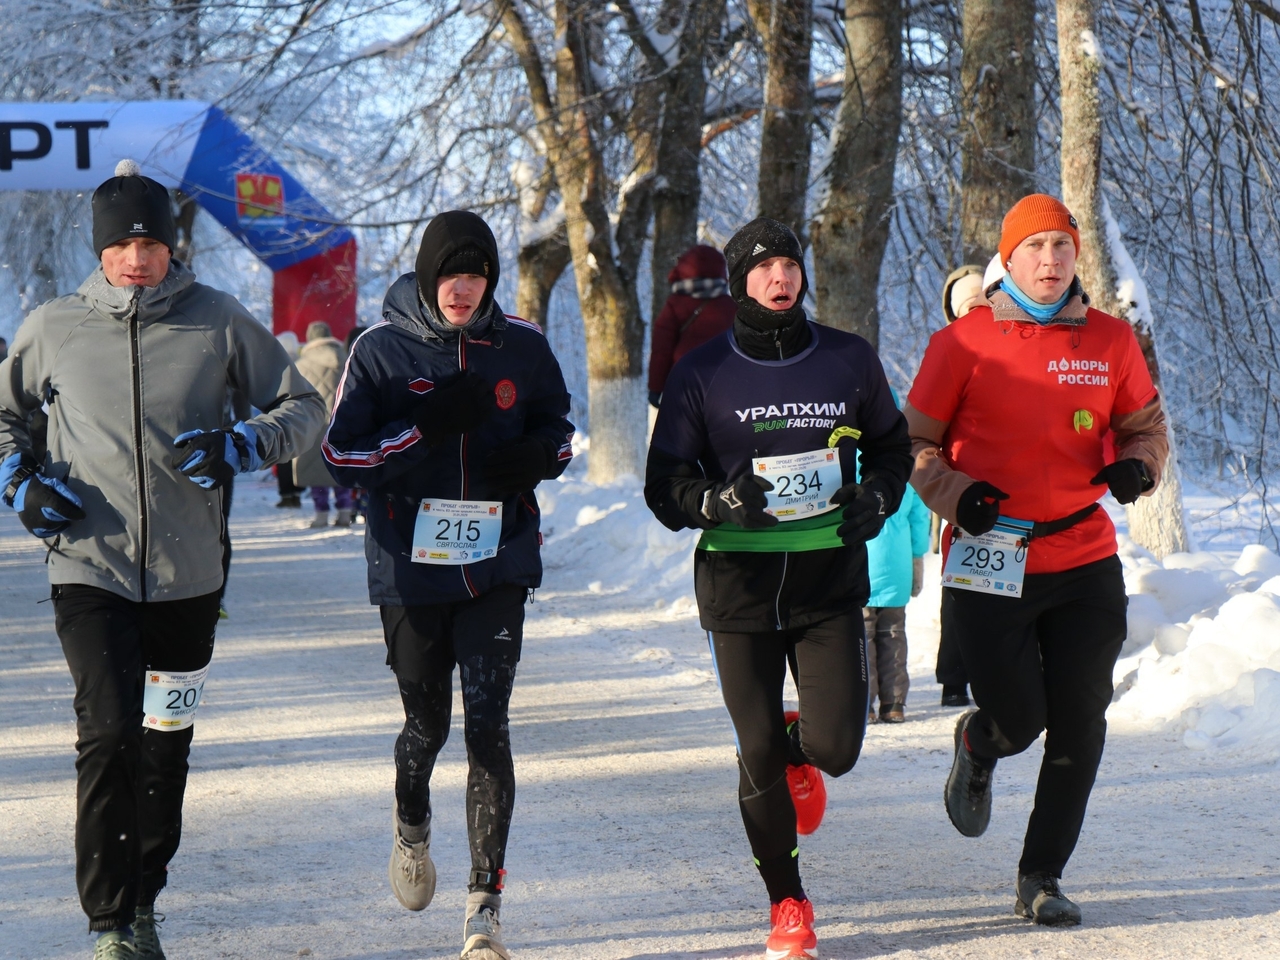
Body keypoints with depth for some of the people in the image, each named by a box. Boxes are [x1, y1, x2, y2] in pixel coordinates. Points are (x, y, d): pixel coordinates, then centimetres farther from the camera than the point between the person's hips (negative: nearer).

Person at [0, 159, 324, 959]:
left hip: (189, 575, 1)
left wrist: (242, 447, -12)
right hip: (90, 570, -1)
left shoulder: (219, 321, -1)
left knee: (166, 744, 13)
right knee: (110, 735, -15)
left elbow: (306, 407, 5)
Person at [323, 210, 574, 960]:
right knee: (427, 723, 11)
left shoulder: (521, 346, 1)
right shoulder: (382, 349, -5)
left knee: (489, 725, -8)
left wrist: (541, 453, -8)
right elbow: (341, 455, -7)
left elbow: (557, 423, 15)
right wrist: (426, 427, -20)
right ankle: (411, 828, 46)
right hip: (412, 566, 0)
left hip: (499, 564, 1)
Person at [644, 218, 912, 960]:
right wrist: (717, 502, -20)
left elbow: (892, 445, 20)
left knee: (836, 747, -9)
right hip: (739, 583, -1)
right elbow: (665, 485, 1)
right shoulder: (703, 374, -1)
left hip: (831, 579, 1)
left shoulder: (850, 361, 5)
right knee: (758, 755, 0)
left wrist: (878, 497, 0)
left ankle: (800, 752, 31)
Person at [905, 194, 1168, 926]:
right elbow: (916, 441, 4)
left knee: (1079, 728, 2)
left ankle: (1042, 878, 17)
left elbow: (1147, 425, 15)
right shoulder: (965, 342, -3)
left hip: (1086, 565, 3)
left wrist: (1137, 467, -7)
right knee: (1018, 721, -3)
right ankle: (977, 749, 36)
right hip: (988, 563, -3)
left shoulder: (1111, 341, 4)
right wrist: (955, 494, -14)